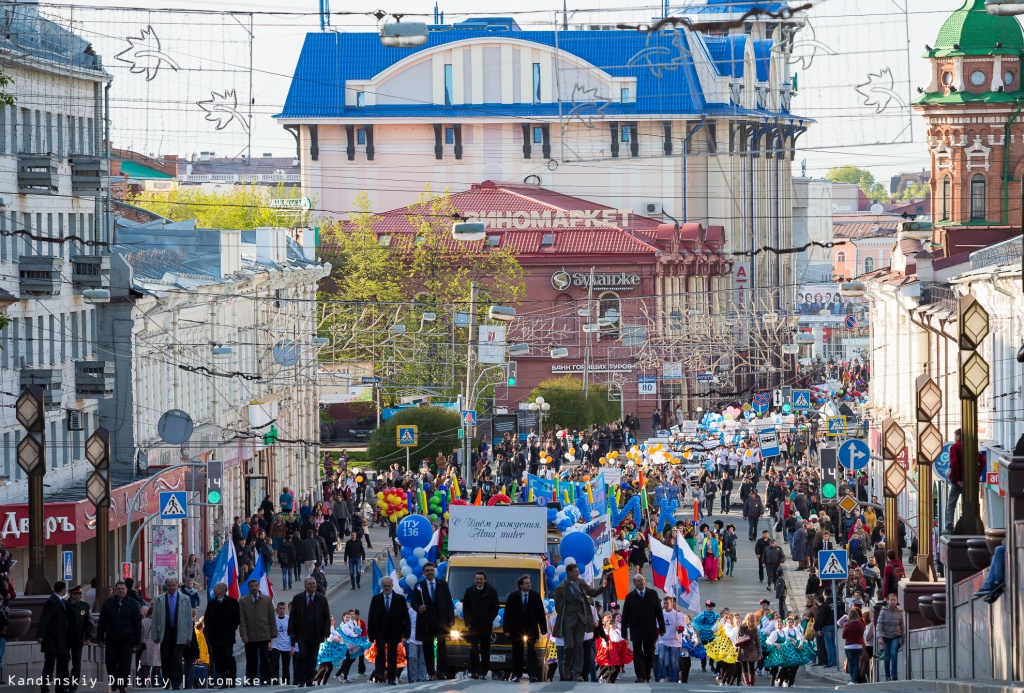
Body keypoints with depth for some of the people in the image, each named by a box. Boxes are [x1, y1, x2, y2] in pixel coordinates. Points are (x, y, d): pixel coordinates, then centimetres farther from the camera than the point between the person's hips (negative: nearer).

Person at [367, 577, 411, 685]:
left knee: (392, 655, 4)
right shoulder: (376, 599, 5)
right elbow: (371, 617, 6)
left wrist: (405, 634, -7)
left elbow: (406, 618, 1)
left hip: (394, 633, 0)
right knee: (380, 651, -18)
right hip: (380, 632, 0)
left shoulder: (400, 599, 3)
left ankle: (391, 678, 10)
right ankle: (379, 673, -27)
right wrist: (371, 634, 0)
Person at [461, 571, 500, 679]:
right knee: (474, 649, -8)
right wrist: (468, 622, 0)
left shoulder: (492, 592, 3)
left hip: (486, 625, 0)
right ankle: (474, 671, -10)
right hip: (473, 625, 0)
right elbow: (465, 608, 8)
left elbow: (495, 608, 4)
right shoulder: (469, 591, 6)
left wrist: (490, 620, -6)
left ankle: (483, 672, 9)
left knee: (485, 649, 4)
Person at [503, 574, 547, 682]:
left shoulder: (535, 596, 2)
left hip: (531, 628, 0)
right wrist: (507, 629, -8)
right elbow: (507, 614, -1)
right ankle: (516, 675, 15)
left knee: (531, 651, -10)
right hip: (517, 628, 0)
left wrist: (543, 629, 1)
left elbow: (541, 613, 4)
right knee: (517, 652, 6)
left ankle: (532, 674, -13)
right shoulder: (513, 597, 0)